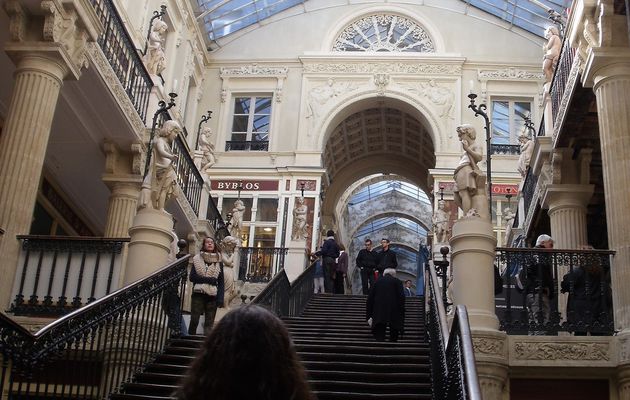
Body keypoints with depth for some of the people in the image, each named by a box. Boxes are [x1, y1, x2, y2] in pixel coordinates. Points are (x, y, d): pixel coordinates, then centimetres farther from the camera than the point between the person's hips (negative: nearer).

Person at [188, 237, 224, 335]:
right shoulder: (197, 259, 6)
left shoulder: (219, 262, 9)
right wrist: (209, 280, -12)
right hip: (198, 294, -1)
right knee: (194, 321, -3)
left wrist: (220, 298, -5)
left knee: (209, 323, 0)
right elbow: (192, 277, -4)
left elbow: (221, 282, 6)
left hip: (212, 296, 1)